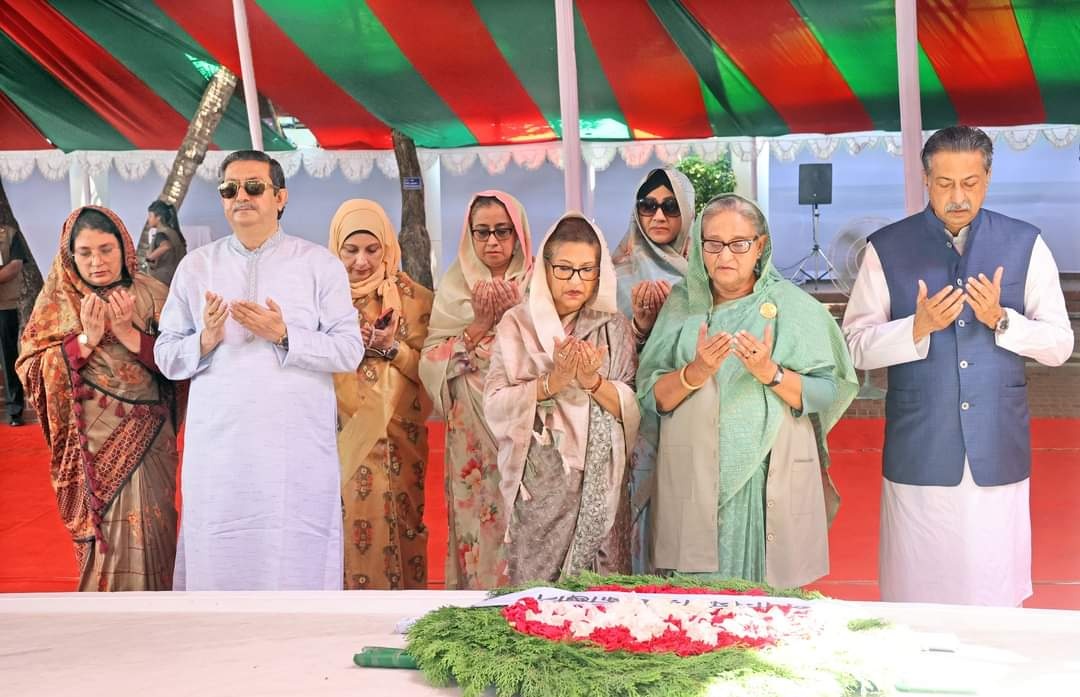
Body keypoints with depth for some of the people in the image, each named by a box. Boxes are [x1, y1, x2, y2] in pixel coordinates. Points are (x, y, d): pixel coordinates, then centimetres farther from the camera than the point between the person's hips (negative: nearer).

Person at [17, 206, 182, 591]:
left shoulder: (150, 294, 0)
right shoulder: (56, 300, 2)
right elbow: (32, 369, -6)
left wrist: (128, 334, -17)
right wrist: (86, 339, -17)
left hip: (143, 435, 0)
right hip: (89, 440, 0)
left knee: (143, 531, -3)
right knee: (101, 529, 6)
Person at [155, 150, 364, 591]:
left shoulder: (320, 265, 6)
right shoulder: (196, 266, 11)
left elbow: (350, 351, -2)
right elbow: (166, 357, 8)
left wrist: (284, 336, -15)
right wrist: (205, 341, -11)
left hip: (298, 450, -1)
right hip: (217, 449, 2)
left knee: (297, 562, -1)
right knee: (217, 564, 2)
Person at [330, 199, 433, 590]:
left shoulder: (413, 298, 0)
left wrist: (391, 348, -16)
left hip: (393, 444, -1)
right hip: (338, 442, 2)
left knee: (389, 531, -3)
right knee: (342, 532, 1)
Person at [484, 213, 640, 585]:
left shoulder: (614, 327, 6)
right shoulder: (518, 324, 2)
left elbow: (634, 410, -1)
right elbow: (495, 406, -7)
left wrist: (593, 382, -18)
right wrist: (553, 381, -19)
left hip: (602, 486, 1)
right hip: (538, 487, -1)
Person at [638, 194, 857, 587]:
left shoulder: (794, 305, 4)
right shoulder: (682, 303, 9)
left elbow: (826, 395, -2)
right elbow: (651, 398, 3)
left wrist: (770, 373, -17)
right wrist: (695, 373, -14)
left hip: (771, 483, -1)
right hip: (695, 483, 1)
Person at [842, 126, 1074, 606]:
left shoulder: (1025, 245, 4)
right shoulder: (887, 248, 1)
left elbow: (1059, 345, 4)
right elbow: (855, 345, -1)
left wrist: (1001, 320, -14)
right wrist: (918, 327, -17)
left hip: (998, 453, 1)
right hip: (919, 454, -1)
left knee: (996, 598, 7)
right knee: (919, 593, 5)